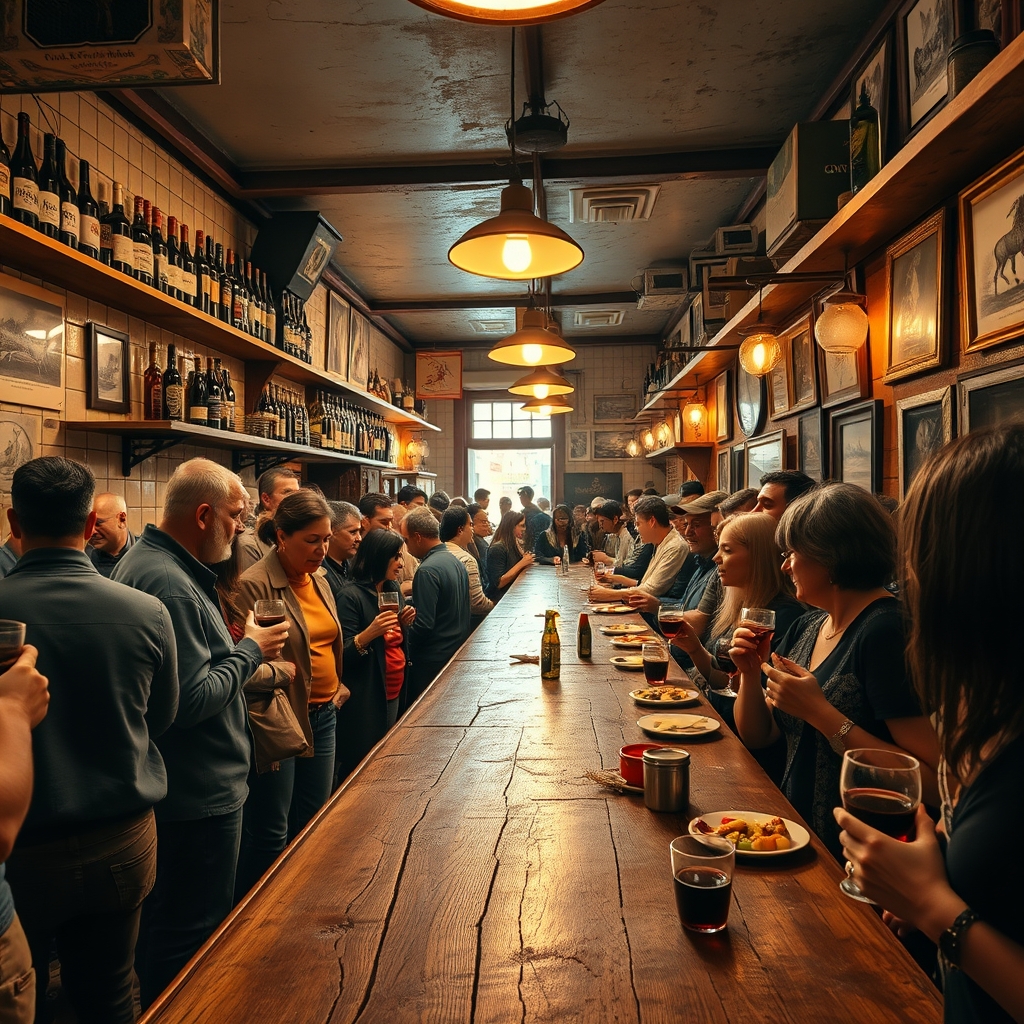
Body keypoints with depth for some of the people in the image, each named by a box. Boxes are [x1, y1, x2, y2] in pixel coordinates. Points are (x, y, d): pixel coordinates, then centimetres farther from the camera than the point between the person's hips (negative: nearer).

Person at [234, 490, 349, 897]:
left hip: (323, 718, 8)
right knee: (270, 836, 5)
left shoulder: (320, 580, 8)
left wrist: (337, 690, 11)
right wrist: (287, 671, -13)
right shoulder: (254, 585, -18)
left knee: (312, 828, 18)